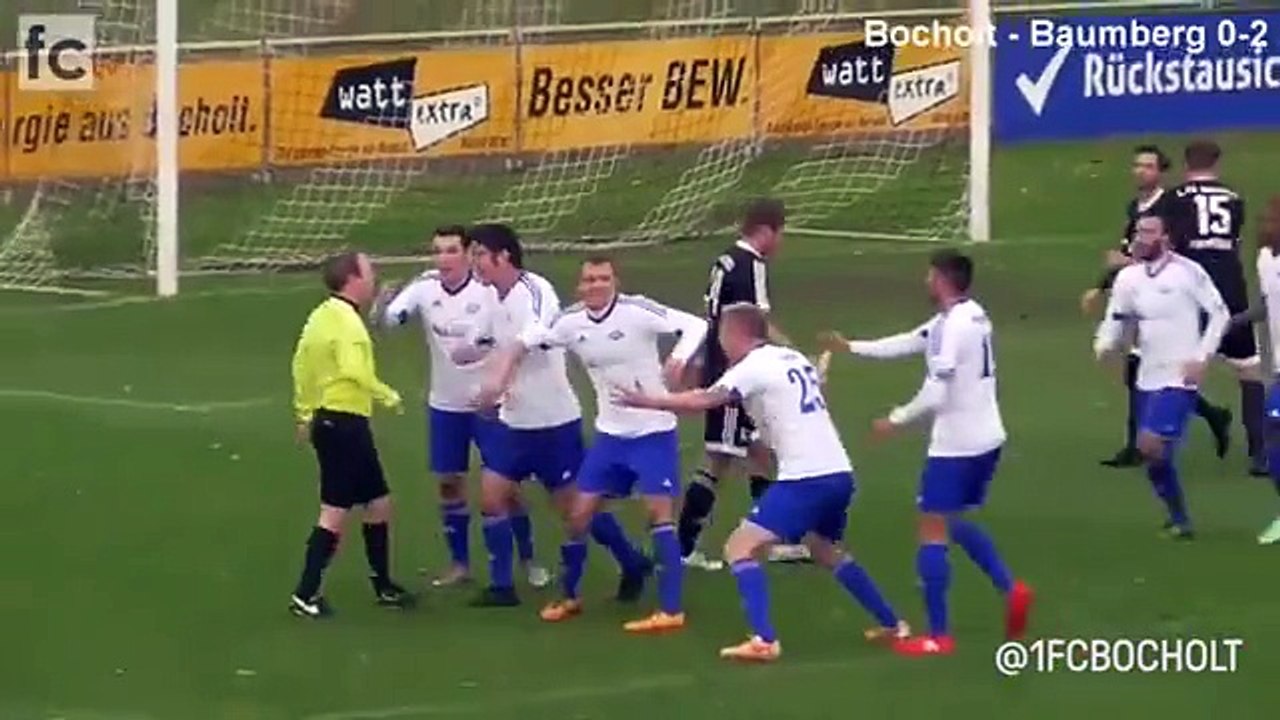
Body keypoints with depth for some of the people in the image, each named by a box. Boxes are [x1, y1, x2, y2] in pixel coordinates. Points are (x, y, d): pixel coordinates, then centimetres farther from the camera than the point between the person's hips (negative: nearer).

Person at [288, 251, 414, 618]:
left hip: (326, 419, 10)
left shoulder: (321, 315, 12)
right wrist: (388, 396, -17)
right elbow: (355, 371, -30)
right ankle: (306, 595, -6)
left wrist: (304, 413, 26)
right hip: (346, 423, -10)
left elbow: (301, 364, 19)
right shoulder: (346, 320, -17)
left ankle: (383, 586, 25)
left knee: (378, 502, 17)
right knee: (335, 512, -7)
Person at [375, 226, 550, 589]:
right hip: (444, 405, 3)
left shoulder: (489, 291, -15)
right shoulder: (424, 289, -8)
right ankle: (459, 563, 20)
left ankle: (528, 559, 13)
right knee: (449, 483, 8)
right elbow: (389, 318, -18)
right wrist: (383, 304, -39)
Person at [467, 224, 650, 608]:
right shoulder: (500, 298, 8)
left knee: (573, 507, 1)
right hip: (516, 421, 8)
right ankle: (501, 586, 6)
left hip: (553, 420, -8)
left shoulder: (534, 291, -20)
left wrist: (500, 379, -47)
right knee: (491, 494, 0)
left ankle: (632, 564, 20)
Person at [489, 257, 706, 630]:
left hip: (653, 430, -5)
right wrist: (502, 376, 2)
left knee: (659, 512, -13)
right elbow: (528, 340, 11)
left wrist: (678, 359, -37)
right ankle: (569, 597, 25)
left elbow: (694, 325, -20)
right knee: (580, 514, 5)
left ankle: (671, 610, -12)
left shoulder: (637, 312, -18)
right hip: (610, 433, 5)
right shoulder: (571, 322, -3)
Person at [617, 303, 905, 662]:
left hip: (806, 479, -8)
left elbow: (705, 400, -15)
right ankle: (891, 623, 35)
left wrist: (648, 401, -9)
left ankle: (764, 640, -19)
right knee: (826, 550, 32)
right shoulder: (796, 360, 18)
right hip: (839, 473, 8)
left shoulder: (754, 367, -6)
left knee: (740, 548, -6)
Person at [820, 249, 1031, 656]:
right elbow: (908, 344, 21)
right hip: (986, 439, 9)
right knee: (954, 522, 24)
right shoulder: (971, 318, 11)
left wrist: (896, 421, -6)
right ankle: (1010, 589, 7)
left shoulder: (952, 327, -20)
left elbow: (935, 396, -22)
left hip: (956, 444, -9)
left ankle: (938, 637, -1)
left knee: (932, 530, -1)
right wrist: (851, 347, 25)